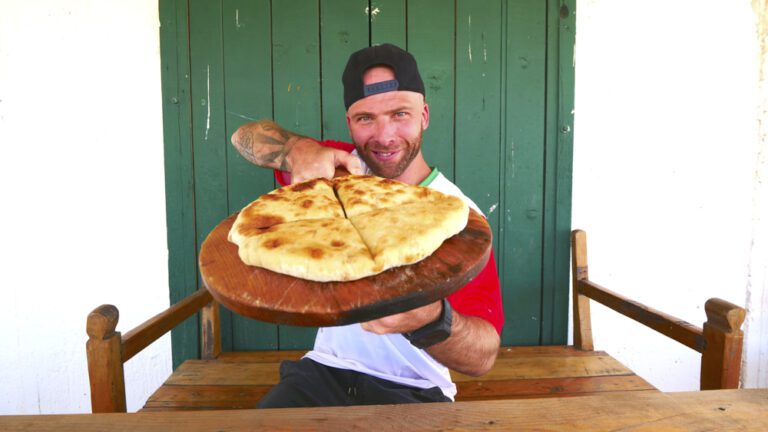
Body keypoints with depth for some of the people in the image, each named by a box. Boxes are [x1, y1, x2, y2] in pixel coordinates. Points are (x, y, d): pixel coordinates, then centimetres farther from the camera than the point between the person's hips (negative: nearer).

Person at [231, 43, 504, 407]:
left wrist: (431, 320, -46)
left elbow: (483, 357, -22)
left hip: (414, 391, -1)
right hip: (325, 369, 2)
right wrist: (298, 150, -20)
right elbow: (245, 136, 3)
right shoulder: (338, 168, -1)